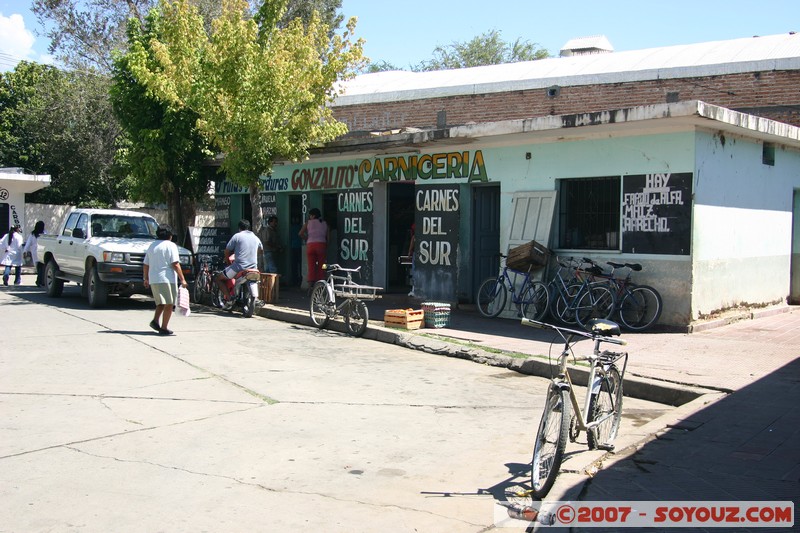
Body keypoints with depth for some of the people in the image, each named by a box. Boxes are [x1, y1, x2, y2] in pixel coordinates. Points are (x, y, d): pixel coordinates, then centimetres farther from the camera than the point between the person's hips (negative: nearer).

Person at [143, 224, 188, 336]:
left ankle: (155, 320, -1)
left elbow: (146, 264, 17)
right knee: (169, 304, -1)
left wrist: (146, 278, 26)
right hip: (167, 279, -7)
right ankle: (164, 328, -5)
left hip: (153, 280, 7)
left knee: (161, 303, 20)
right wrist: (182, 279, -12)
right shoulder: (171, 245, -4)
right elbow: (175, 264, -13)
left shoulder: (152, 246, 15)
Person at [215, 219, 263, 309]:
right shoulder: (256, 238, 15)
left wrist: (228, 260, 21)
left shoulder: (237, 236, -1)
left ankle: (229, 298, -5)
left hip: (239, 267, -5)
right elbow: (261, 249, 34)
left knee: (218, 279, 10)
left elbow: (227, 251, 1)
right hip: (253, 267, 5)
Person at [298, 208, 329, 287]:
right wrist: (326, 249, 16)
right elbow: (328, 237, 9)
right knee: (321, 266, 4)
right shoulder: (325, 223, 14)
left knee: (311, 266, 2)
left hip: (310, 245, 0)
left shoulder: (308, 222, 9)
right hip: (321, 245, 1)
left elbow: (300, 233, 0)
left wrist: (306, 239, 17)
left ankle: (310, 284, -2)